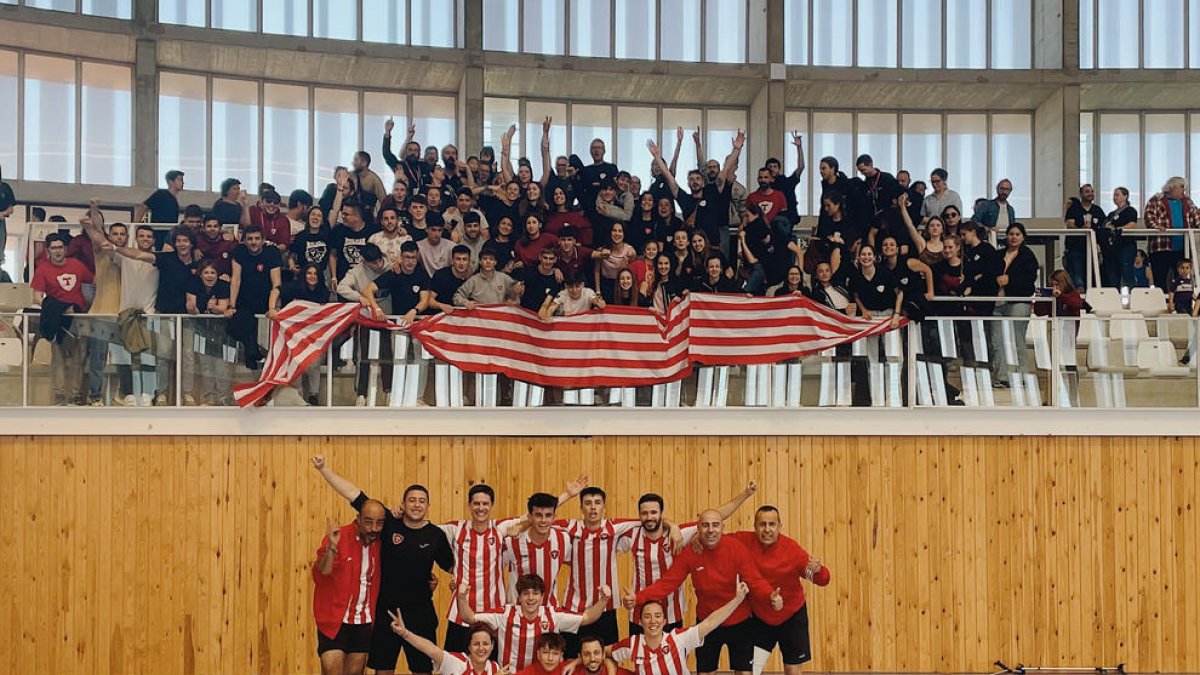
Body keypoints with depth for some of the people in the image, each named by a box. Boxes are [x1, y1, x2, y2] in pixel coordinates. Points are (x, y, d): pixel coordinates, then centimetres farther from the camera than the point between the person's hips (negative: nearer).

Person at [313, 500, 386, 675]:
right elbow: (320, 576, -23)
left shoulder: (379, 541, 1)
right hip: (334, 620, -5)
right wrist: (331, 548, -38)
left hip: (364, 621, 5)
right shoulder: (338, 537, -15)